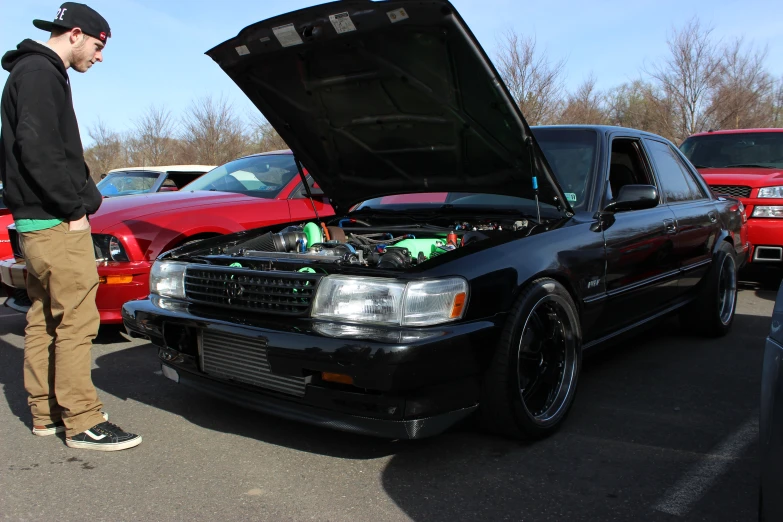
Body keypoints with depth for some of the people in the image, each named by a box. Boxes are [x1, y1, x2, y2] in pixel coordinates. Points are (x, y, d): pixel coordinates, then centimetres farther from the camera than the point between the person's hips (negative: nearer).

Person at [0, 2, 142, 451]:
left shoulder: (36, 73, 22)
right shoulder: (39, 73, -10)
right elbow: (38, 151, -21)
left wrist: (84, 197, 12)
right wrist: (74, 208, -16)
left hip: (38, 222, 11)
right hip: (55, 223, -11)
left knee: (44, 321, 13)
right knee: (76, 321, -7)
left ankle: (47, 412, 23)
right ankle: (82, 423, -1)